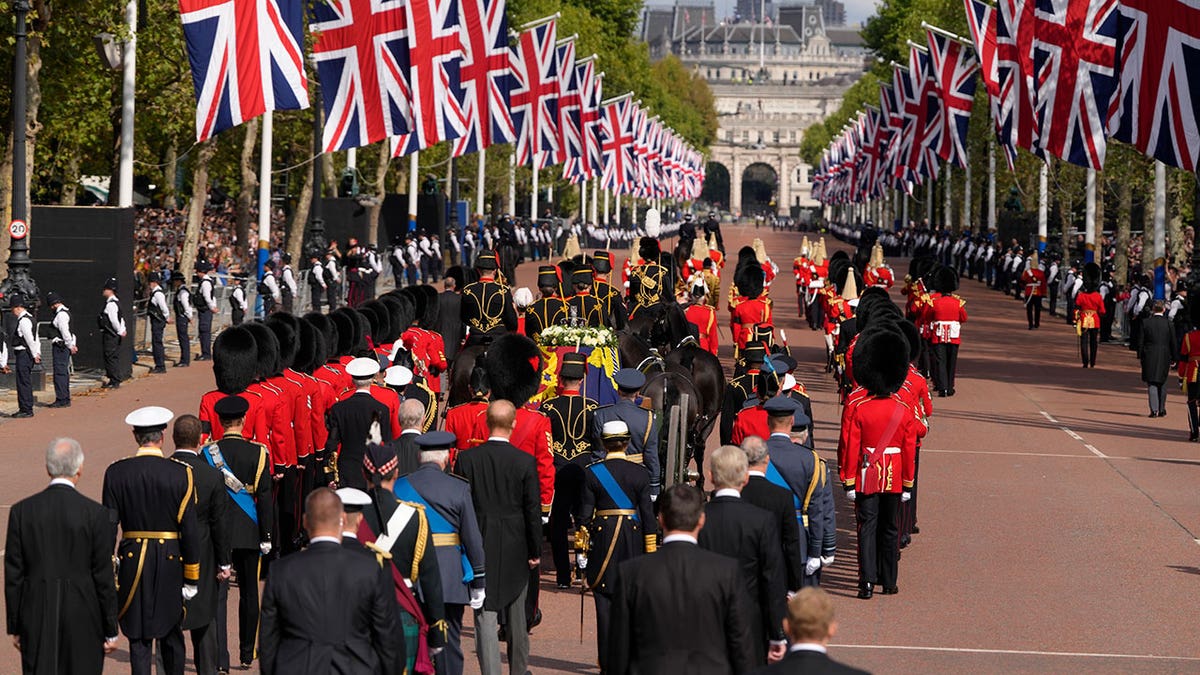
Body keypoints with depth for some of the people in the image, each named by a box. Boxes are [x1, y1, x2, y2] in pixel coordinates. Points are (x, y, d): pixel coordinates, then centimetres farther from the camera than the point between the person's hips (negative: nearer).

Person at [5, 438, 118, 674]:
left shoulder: (21, 511, -2)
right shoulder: (96, 513, -9)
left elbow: (13, 575, 1)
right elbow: (104, 577, -5)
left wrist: (15, 627, 10)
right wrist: (110, 631, 3)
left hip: (36, 616, 2)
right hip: (82, 617, -1)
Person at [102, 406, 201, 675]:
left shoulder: (116, 472, -4)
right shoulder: (180, 474, -7)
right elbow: (189, 529, -6)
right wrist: (191, 578, 1)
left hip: (132, 562, 0)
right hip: (170, 562, 0)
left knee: (138, 637, 4)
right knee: (171, 634, 14)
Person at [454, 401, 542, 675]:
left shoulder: (466, 458, -7)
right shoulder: (525, 462, -9)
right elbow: (533, 510, -5)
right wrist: (535, 552, 4)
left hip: (479, 548, -1)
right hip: (515, 549, 1)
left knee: (485, 614, -1)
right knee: (516, 614, 17)